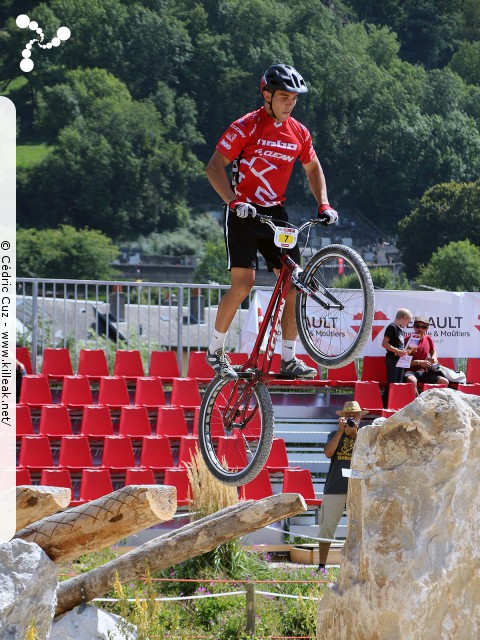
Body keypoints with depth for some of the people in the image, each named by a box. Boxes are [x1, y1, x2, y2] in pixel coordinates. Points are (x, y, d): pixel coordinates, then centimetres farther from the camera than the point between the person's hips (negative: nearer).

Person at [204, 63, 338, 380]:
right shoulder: (246, 127, -11)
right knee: (244, 284, -16)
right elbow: (214, 167, -12)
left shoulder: (299, 133, 4)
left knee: (294, 284, -4)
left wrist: (324, 204, 8)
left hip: (275, 212, 5)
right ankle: (216, 349, 2)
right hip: (243, 212, -5)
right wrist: (233, 201, -25)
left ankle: (289, 359, 3)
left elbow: (313, 168, 21)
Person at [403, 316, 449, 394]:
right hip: (411, 371, -6)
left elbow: (433, 351, 32)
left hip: (424, 372, 6)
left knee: (444, 382, -14)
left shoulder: (428, 339, 12)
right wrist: (419, 362, -18)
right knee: (412, 381, -42)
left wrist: (434, 357, 7)